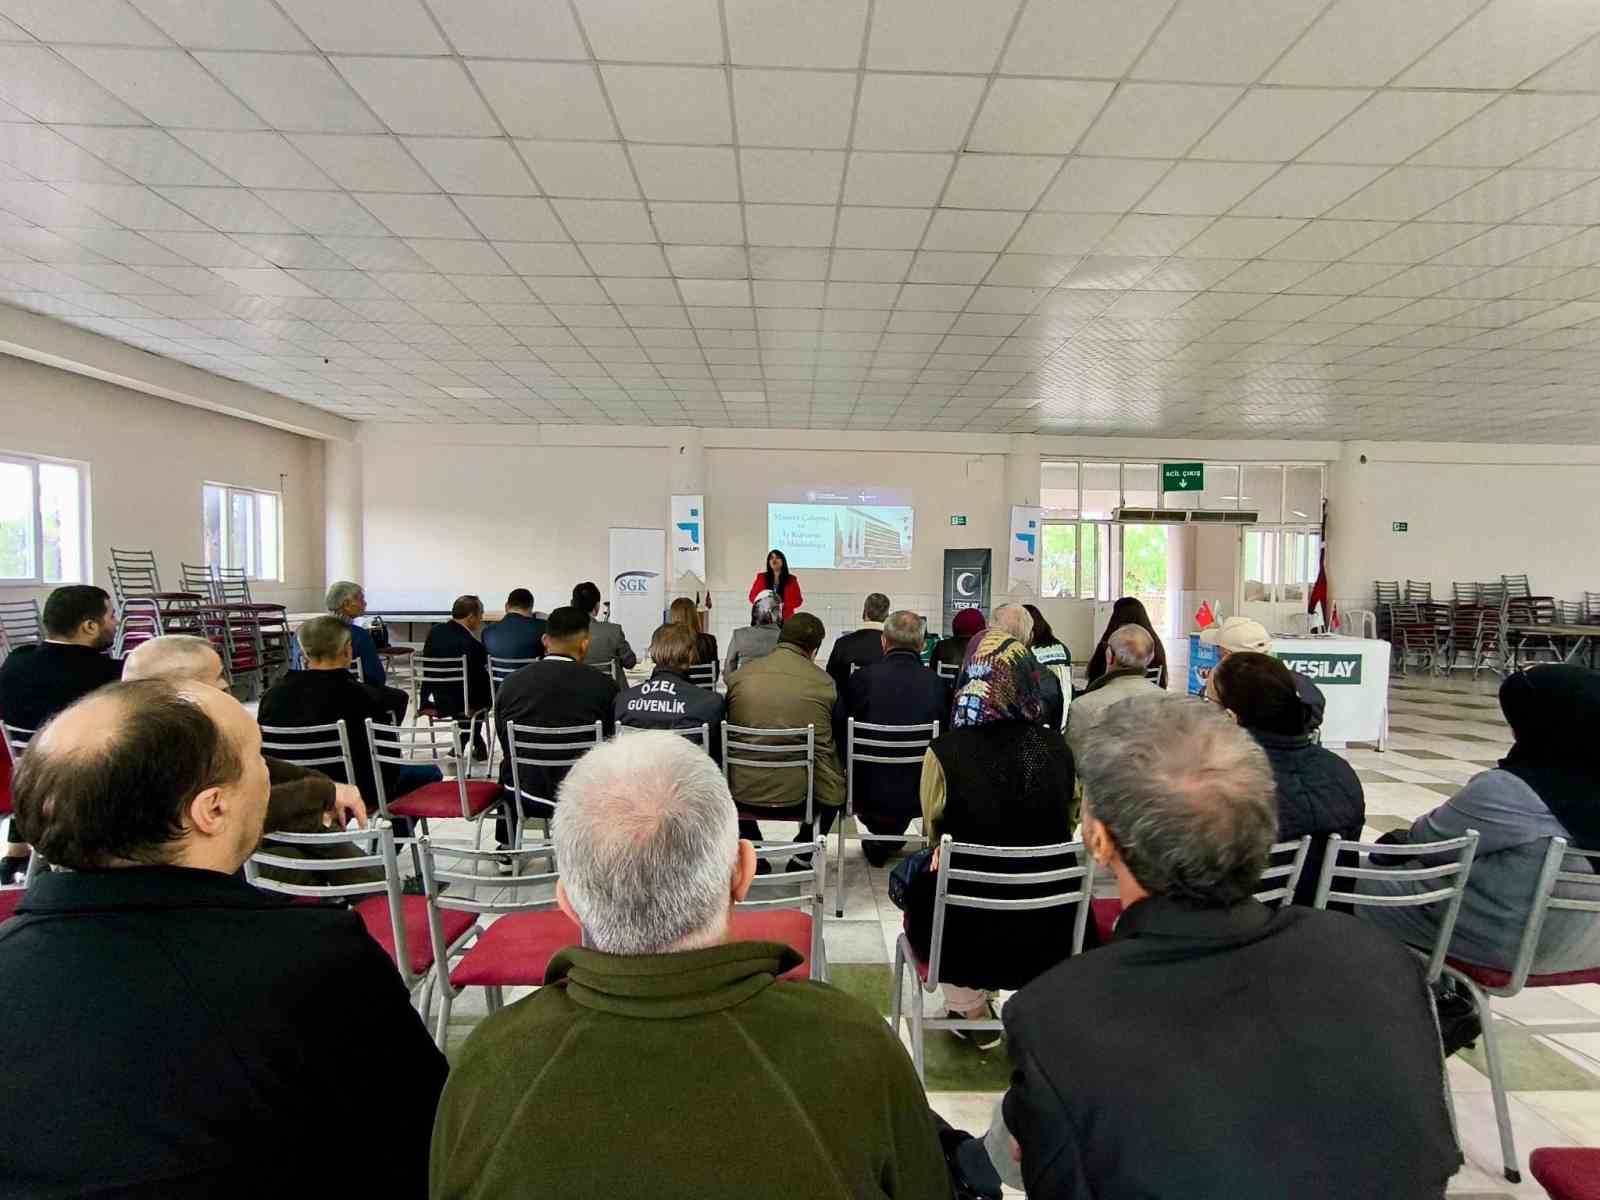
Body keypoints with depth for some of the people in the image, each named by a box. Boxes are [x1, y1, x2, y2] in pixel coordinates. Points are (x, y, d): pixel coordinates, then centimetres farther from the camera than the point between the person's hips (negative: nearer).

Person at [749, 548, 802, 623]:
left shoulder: (791, 580, 8)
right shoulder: (761, 578, 9)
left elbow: (798, 600, 6)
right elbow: (753, 597, 10)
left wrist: (783, 605, -10)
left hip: (785, 619, 0)